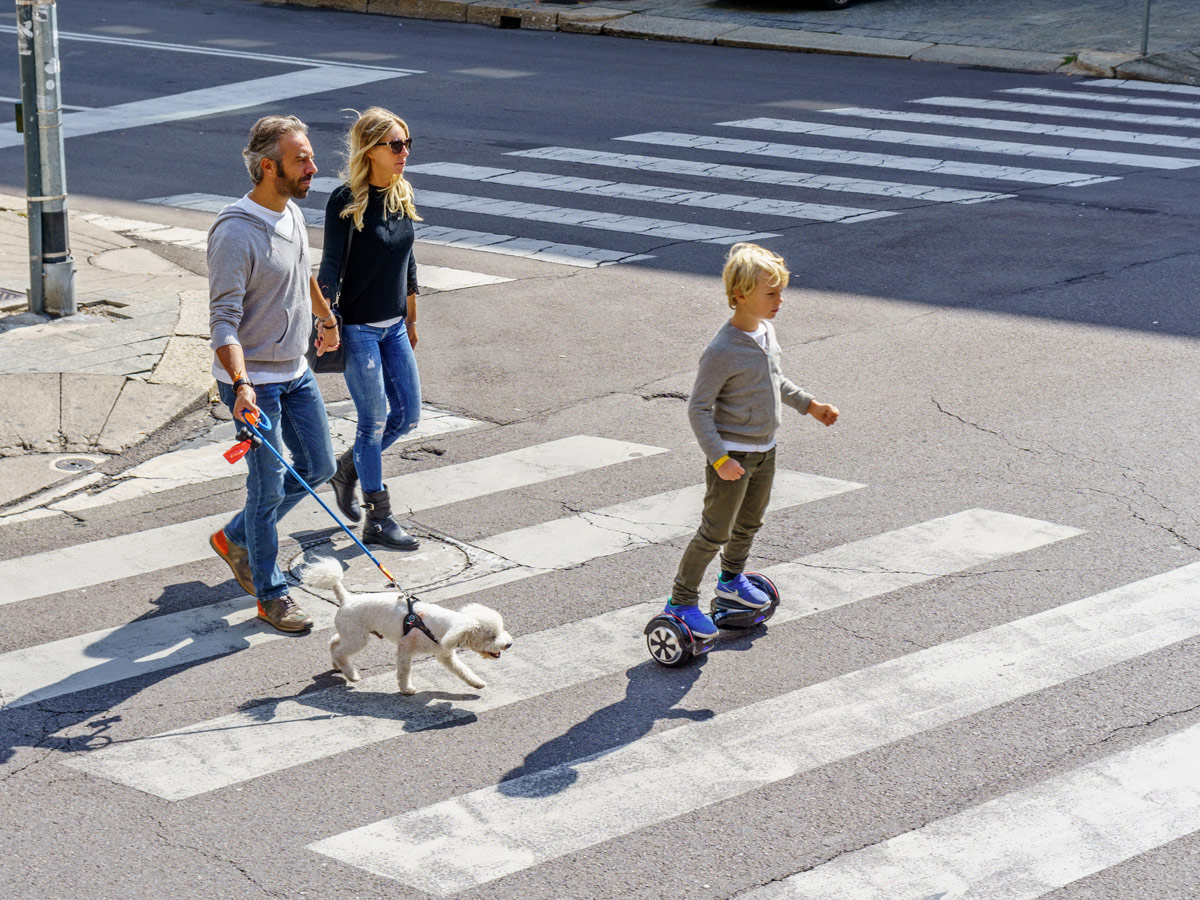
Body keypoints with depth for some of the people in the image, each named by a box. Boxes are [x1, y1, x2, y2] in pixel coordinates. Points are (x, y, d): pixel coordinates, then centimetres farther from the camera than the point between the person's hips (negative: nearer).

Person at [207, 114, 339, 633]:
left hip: (295, 372, 9)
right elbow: (224, 319, -25)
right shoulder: (236, 231, -23)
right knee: (270, 486, -1)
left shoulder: (292, 213, 4)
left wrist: (327, 319, 38)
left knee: (317, 467, 15)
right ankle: (271, 594, 14)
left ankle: (236, 539, 32)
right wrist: (241, 385, -36)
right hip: (253, 380, -9)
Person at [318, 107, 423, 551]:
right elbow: (331, 266, -17)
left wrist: (411, 319, 19)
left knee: (407, 414, 11)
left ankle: (347, 470, 34)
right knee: (374, 420, -1)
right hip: (357, 327, -7)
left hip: (393, 326, 7)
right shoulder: (345, 201, -15)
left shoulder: (402, 194, 5)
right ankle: (378, 520, 11)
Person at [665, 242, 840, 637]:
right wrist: (720, 459, -28)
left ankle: (732, 578, 45)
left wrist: (809, 404, 22)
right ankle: (681, 601, 10)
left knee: (750, 522, 22)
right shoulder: (722, 351, -25)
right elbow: (698, 409, -22)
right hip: (733, 454, -8)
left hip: (765, 449, 8)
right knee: (715, 531, -2)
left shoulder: (766, 331, 1)